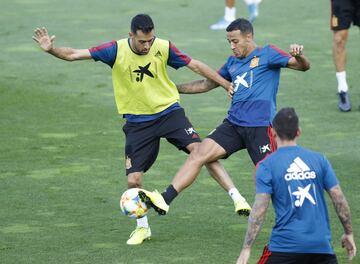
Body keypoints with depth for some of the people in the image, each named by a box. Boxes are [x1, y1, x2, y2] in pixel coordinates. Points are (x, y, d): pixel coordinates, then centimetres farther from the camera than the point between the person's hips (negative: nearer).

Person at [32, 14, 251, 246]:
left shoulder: (164, 48, -13)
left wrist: (228, 85, 0)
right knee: (134, 179, -2)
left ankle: (236, 196, -13)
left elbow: (195, 65, -1)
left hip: (169, 111, 0)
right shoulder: (116, 51, -16)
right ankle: (142, 227, 22)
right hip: (137, 121, 0)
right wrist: (51, 50, -35)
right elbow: (73, 54, -17)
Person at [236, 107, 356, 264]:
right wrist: (348, 233, 16)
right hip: (321, 245, 3)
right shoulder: (319, 159, 7)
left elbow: (259, 210, -8)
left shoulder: (266, 166, -2)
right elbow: (339, 199, 5)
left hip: (285, 246, -3)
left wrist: (246, 249, -7)